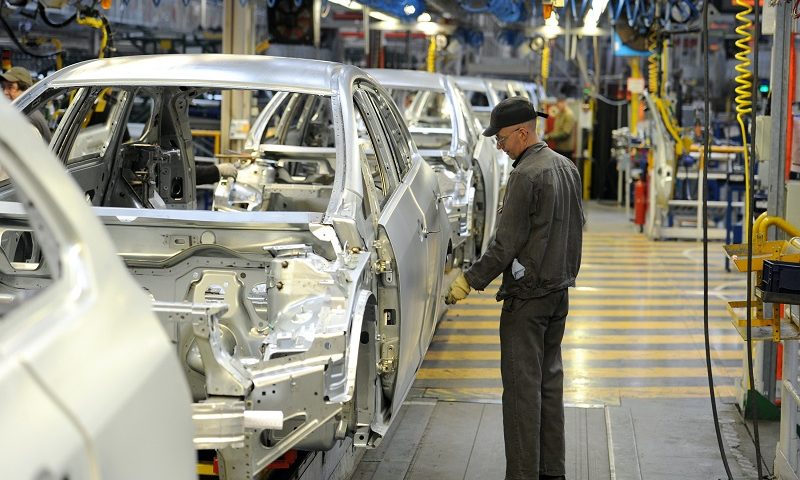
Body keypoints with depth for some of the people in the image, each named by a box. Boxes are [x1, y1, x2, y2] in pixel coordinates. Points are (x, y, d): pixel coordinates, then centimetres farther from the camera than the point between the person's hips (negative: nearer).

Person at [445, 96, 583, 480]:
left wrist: (470, 281, -10)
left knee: (522, 387, -5)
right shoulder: (567, 167, 10)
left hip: (527, 295, -9)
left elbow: (506, 244, -18)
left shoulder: (526, 175, -17)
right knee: (549, 380, 14)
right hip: (559, 290, 9)